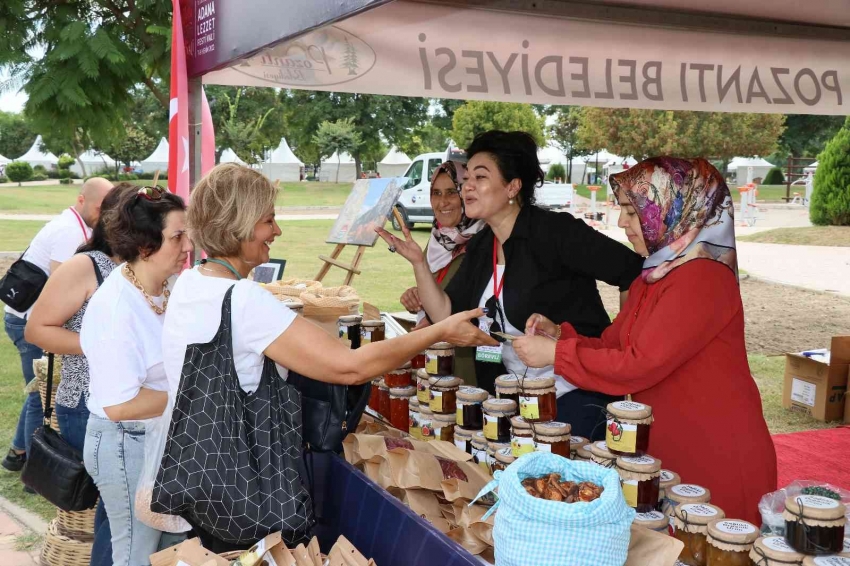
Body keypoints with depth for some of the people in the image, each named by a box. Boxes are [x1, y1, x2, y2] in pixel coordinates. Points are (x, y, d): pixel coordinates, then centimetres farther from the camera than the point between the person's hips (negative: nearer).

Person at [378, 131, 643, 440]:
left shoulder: (554, 231, -16)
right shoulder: (480, 247, 8)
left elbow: (637, 274, -19)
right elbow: (446, 316, 3)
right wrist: (417, 261, -6)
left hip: (576, 395, -7)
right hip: (514, 398, 7)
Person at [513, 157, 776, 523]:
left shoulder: (702, 278, -20)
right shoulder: (656, 274, 9)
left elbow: (641, 365, -25)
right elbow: (612, 346, 11)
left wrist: (555, 354, -19)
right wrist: (560, 334, -6)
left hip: (719, 461, -8)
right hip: (667, 452, 8)